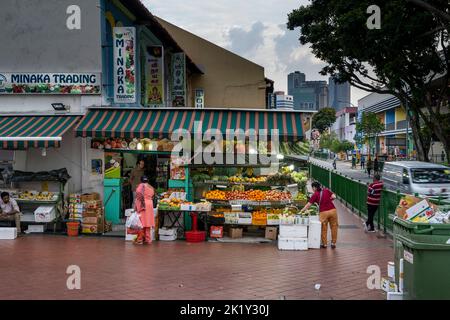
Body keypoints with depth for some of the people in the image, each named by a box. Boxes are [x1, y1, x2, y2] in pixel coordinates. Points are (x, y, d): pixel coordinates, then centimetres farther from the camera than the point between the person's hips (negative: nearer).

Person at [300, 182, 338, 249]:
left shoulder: (315, 195, 0)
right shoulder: (326, 190, 10)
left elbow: (308, 204, 0)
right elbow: (334, 197, 4)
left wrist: (301, 211, 7)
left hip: (323, 212, -3)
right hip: (332, 210, 3)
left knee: (324, 229, 11)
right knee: (334, 227, 13)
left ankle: (324, 244, 18)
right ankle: (333, 243, 17)